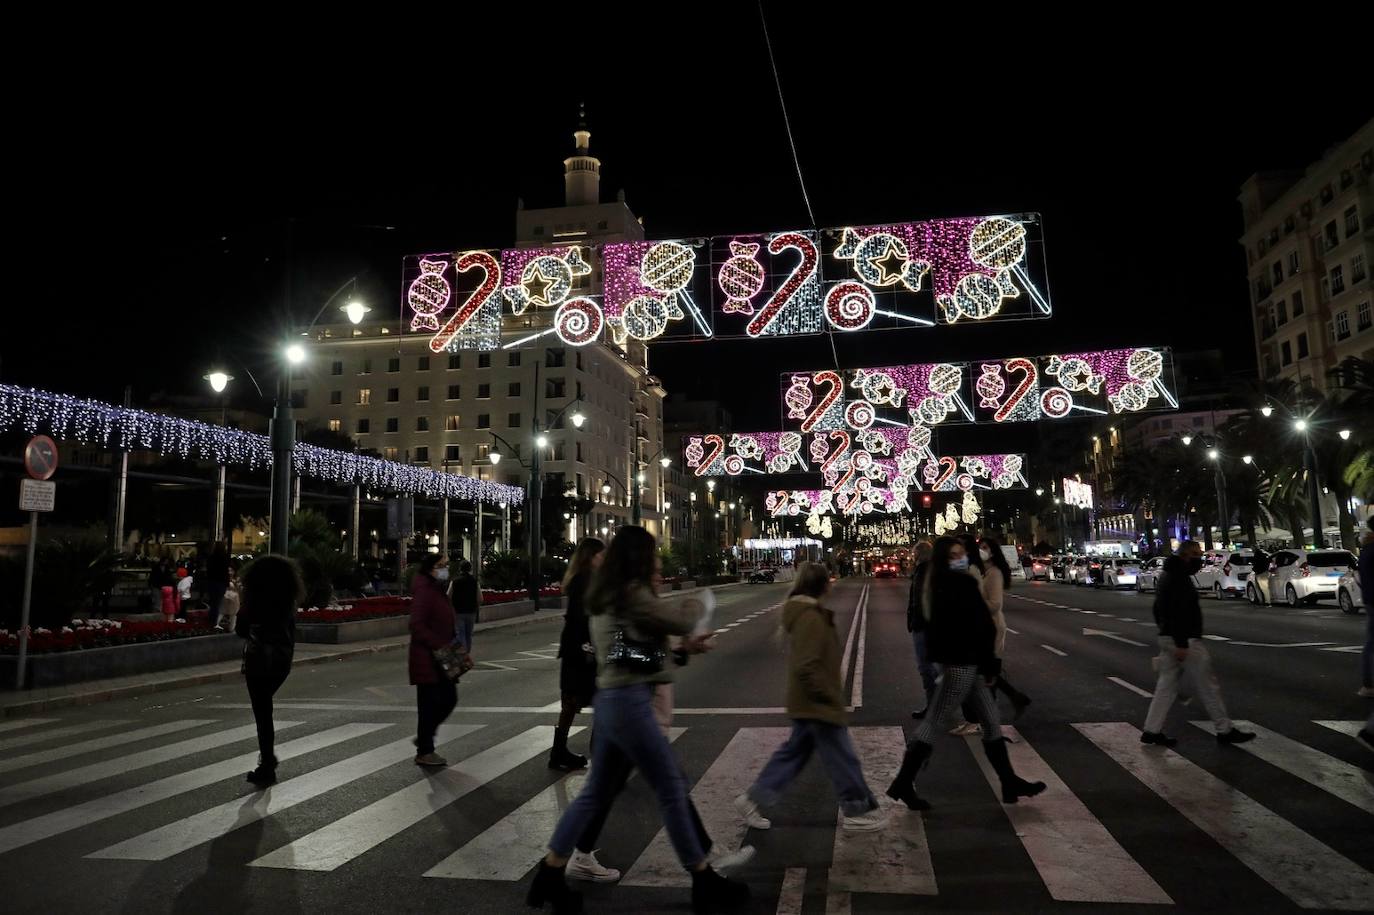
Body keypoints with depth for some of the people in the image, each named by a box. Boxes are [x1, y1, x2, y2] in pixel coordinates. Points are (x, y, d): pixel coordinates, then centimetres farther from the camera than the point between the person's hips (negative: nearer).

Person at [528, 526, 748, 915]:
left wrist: (684, 646, 19)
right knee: (673, 791, 1)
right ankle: (704, 882, 13)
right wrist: (695, 604, 14)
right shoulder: (632, 593, -13)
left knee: (595, 794, 16)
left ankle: (549, 876, 21)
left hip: (610, 700, 10)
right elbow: (681, 621, -8)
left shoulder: (608, 595, 15)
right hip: (629, 702, -9)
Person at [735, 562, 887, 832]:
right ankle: (857, 812, 18)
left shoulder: (803, 613, 9)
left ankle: (753, 798, 19)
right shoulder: (811, 618, -23)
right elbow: (806, 667, -27)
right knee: (842, 758, 4)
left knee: (794, 751, 16)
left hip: (806, 702, 10)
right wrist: (829, 696, -19)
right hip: (818, 704, -10)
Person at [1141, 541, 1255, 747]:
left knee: (1166, 686, 9)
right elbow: (1177, 612, -25)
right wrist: (1181, 644, -26)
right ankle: (1225, 730, 12)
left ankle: (1152, 730, 7)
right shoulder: (1180, 578, -16)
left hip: (1167, 639, 10)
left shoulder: (1167, 576, 16)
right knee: (1207, 687, 2)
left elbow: (1158, 609, 23)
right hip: (1186, 641, -10)